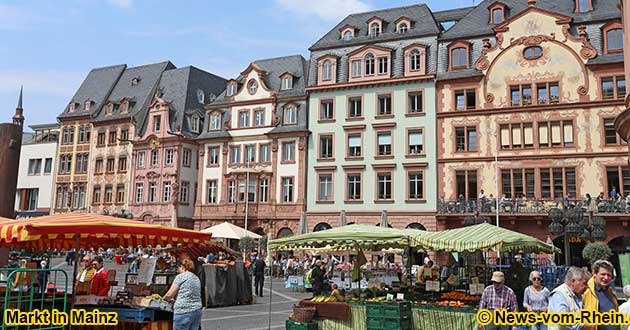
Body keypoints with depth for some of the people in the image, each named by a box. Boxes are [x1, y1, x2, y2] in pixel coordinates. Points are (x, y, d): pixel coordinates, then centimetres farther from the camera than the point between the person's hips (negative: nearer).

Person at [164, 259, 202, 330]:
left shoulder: (180, 277, -3)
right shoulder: (197, 279, 18)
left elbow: (169, 295, -1)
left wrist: (164, 298, 19)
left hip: (183, 312, -7)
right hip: (197, 311, 7)